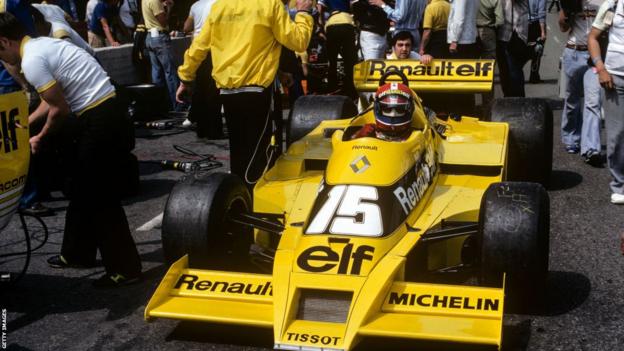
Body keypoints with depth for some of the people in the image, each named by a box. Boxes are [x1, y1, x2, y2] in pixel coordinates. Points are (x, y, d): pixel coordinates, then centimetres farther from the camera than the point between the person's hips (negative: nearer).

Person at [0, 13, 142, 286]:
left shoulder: (31, 61, -14)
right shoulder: (41, 44, 16)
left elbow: (60, 109, -13)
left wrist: (40, 138, 4)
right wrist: (24, 124, 34)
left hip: (100, 121, -10)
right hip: (106, 114, 10)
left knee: (100, 198, -3)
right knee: (83, 190, 20)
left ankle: (125, 269, 4)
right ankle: (77, 253, 34)